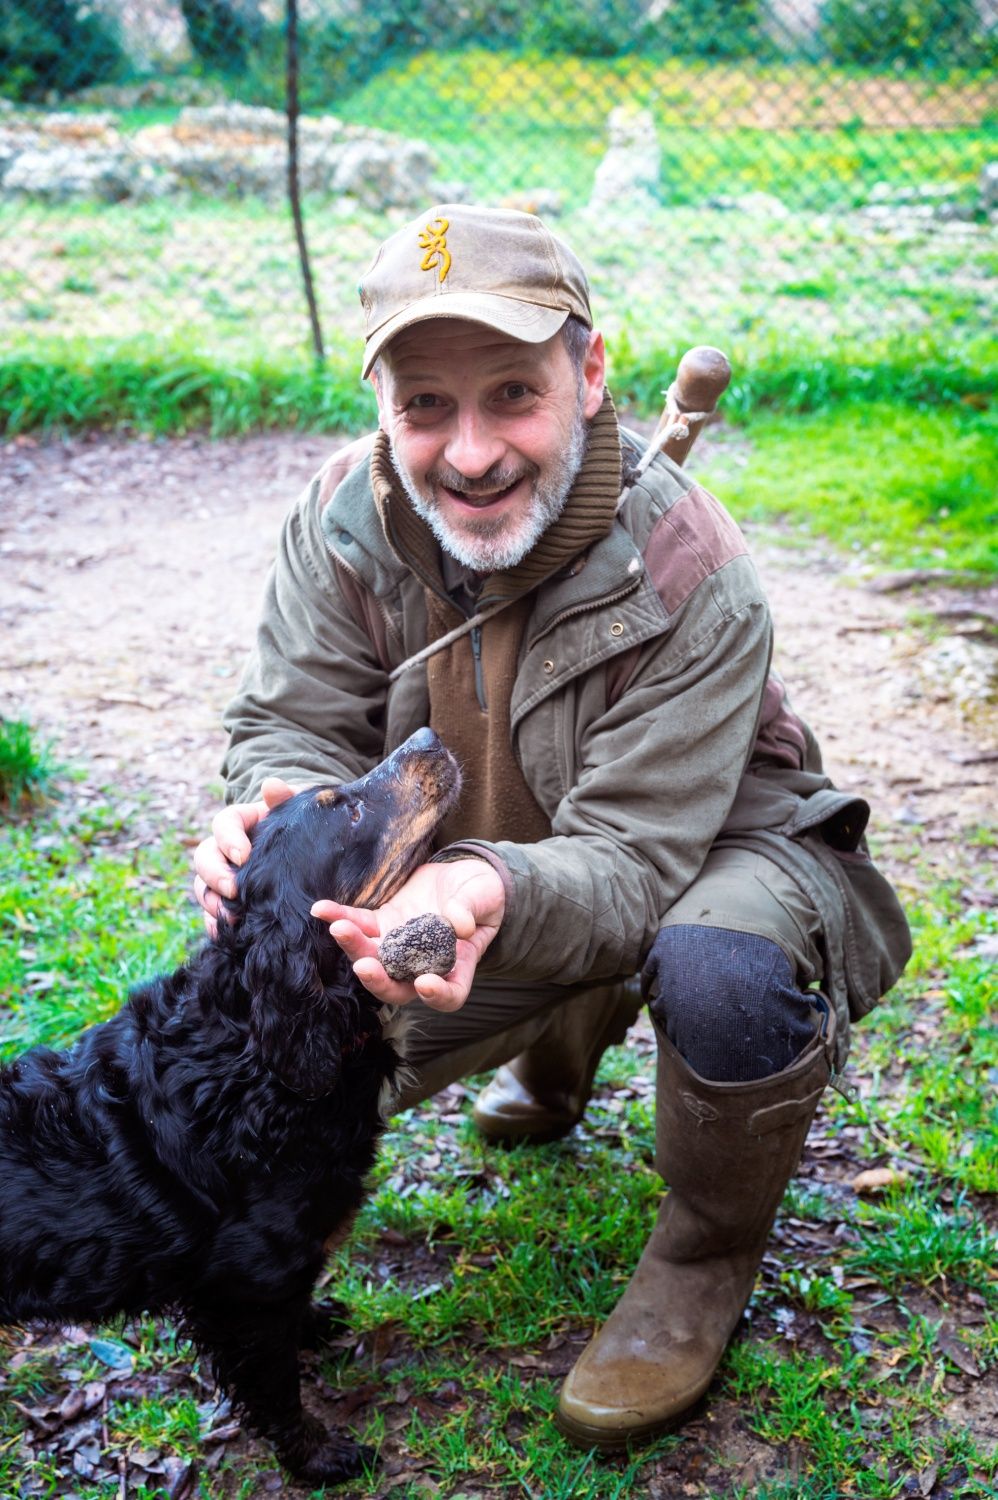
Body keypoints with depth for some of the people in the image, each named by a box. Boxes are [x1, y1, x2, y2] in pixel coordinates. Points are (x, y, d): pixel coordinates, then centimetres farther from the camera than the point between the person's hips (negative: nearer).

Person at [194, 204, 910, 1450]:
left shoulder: (687, 576, -32)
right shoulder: (347, 517, -18)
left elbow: (629, 861, -33)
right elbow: (293, 725, -13)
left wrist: (496, 891, -57)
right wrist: (275, 817, -39)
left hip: (716, 844, -5)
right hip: (484, 874, 5)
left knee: (722, 975, -40)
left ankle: (705, 1261, -5)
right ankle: (563, 1046, 30)